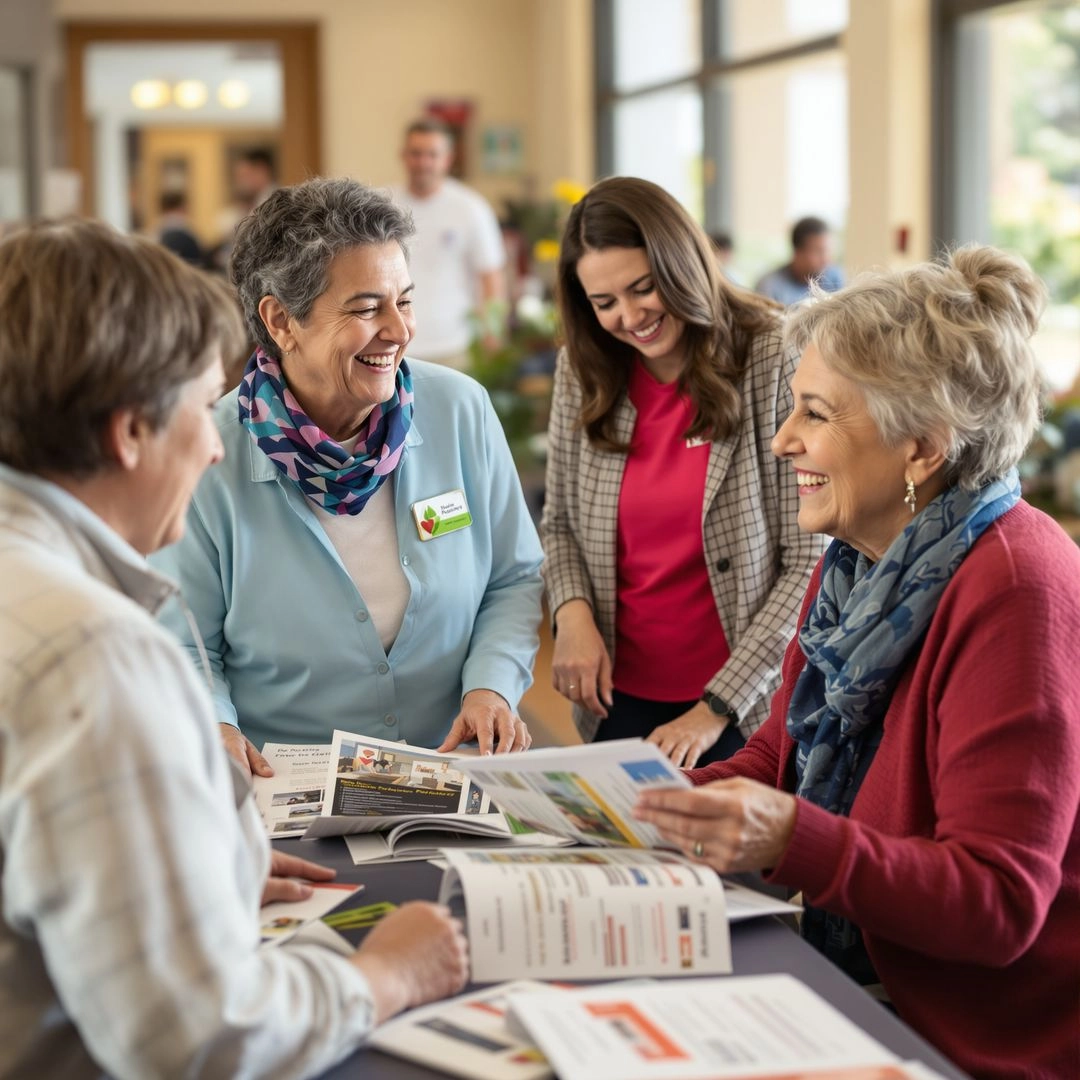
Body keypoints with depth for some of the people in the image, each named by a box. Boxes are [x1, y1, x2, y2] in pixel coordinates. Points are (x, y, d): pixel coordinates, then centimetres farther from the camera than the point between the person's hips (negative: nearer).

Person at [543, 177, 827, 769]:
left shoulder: (776, 366, -13)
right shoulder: (582, 375, 0)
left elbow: (811, 563, -14)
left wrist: (716, 709, -17)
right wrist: (572, 611, -10)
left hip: (745, 705, -4)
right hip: (622, 696, 4)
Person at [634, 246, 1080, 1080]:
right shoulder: (859, 563, 5)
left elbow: (1000, 903, -23)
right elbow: (782, 754, 13)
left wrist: (792, 840, -34)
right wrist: (667, 801, -6)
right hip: (867, 994, 7)